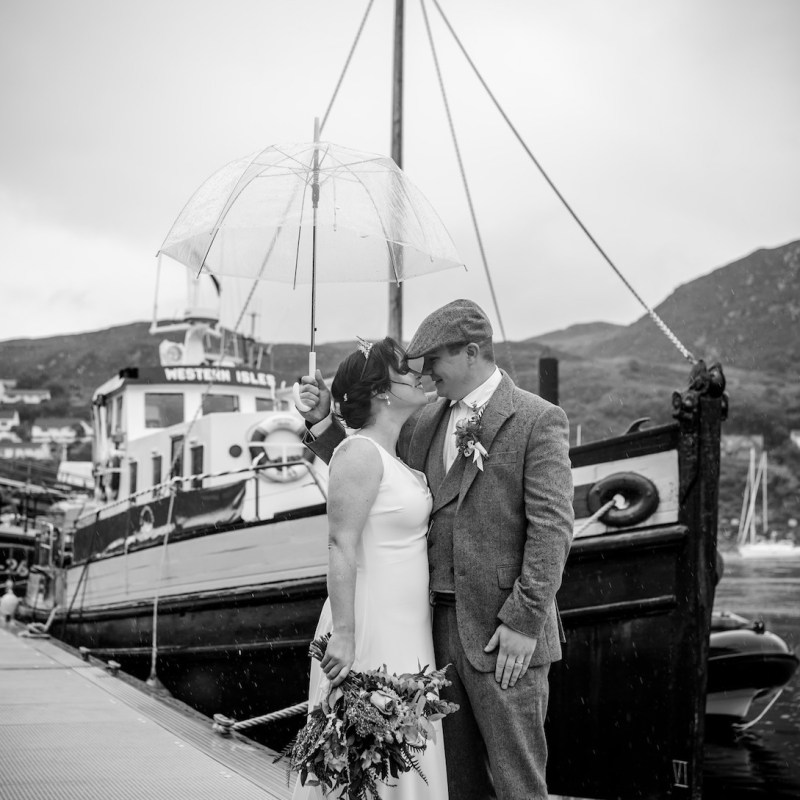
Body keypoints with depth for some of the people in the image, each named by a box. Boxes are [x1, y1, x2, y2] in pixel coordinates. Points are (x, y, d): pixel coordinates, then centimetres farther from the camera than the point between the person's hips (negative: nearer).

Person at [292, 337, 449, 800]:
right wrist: (343, 637, -23)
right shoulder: (360, 453, -15)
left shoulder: (395, 455, 12)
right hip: (370, 629, -9)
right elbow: (341, 546, -20)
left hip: (406, 631, 9)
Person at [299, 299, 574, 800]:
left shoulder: (538, 420, -8)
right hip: (440, 624, 6)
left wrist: (523, 622, -17)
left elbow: (552, 528, -13)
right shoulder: (426, 422, 12)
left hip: (501, 632, -6)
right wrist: (324, 421, 10)